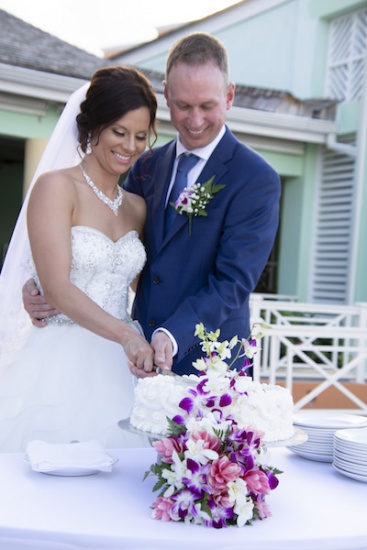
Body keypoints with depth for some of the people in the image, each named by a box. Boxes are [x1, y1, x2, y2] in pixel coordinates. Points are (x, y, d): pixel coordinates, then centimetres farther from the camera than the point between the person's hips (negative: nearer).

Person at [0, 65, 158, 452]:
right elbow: (56, 289, -15)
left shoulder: (137, 207, 13)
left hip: (119, 370, 5)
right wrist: (125, 334, -26)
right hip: (60, 365, -5)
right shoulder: (56, 187, -5)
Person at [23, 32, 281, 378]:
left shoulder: (258, 180, -10)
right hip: (139, 356, 5)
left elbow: (233, 281, -16)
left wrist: (173, 336, -31)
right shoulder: (147, 167, 7)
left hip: (206, 367, -4)